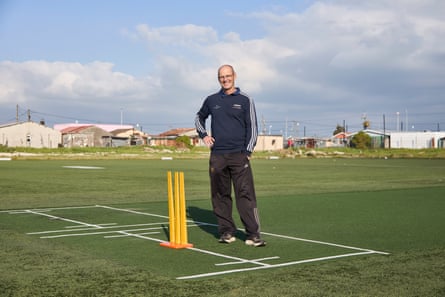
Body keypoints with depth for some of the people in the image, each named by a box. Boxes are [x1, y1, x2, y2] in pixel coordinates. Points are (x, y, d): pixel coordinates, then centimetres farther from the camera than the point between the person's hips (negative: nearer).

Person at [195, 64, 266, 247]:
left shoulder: (245, 100, 5)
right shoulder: (211, 100, 12)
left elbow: (252, 128, 3)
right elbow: (199, 117, 30)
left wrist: (247, 152, -6)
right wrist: (203, 134, 12)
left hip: (239, 155, -3)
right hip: (217, 155, 3)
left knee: (246, 194, -9)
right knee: (220, 195, 4)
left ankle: (253, 235, -9)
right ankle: (226, 232, 13)